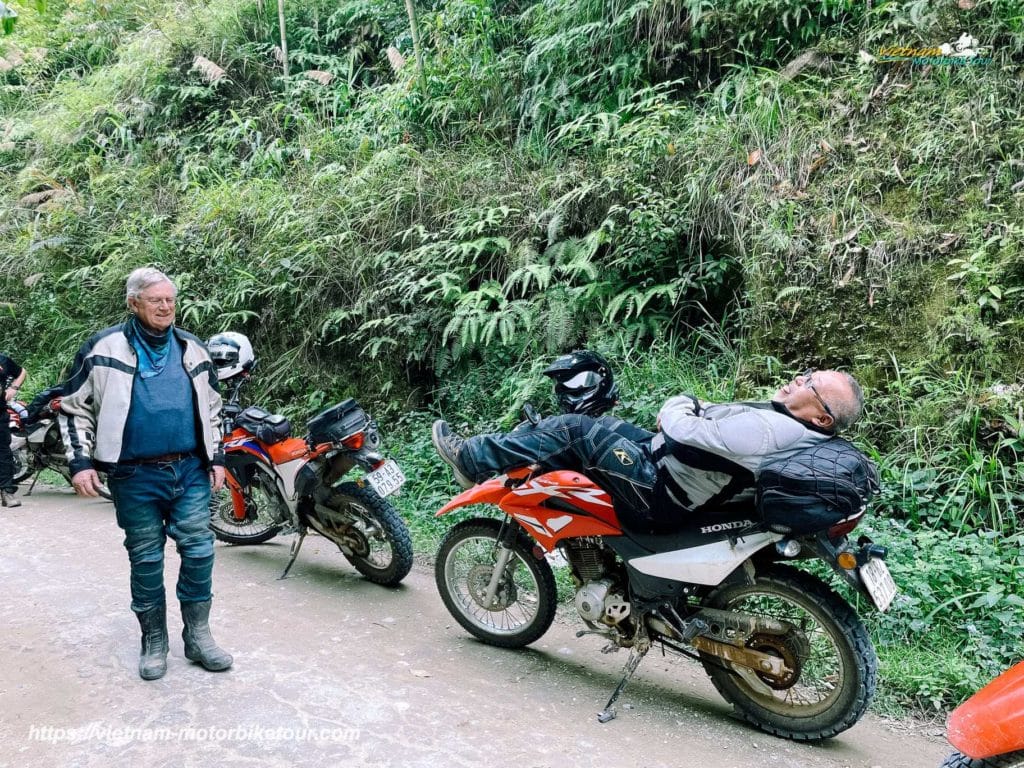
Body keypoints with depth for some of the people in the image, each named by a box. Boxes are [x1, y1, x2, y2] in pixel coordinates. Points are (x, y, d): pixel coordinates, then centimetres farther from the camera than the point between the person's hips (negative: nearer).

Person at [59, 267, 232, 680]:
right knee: (146, 561, 8)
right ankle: (154, 641, 23)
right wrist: (80, 461, -6)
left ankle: (197, 635, 17)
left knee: (199, 551, 3)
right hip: (136, 477, -3)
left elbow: (211, 408, 16)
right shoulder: (104, 349, -4)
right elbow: (74, 406, 2)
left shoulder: (192, 349, 7)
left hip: (190, 471, 3)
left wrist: (216, 458, 11)